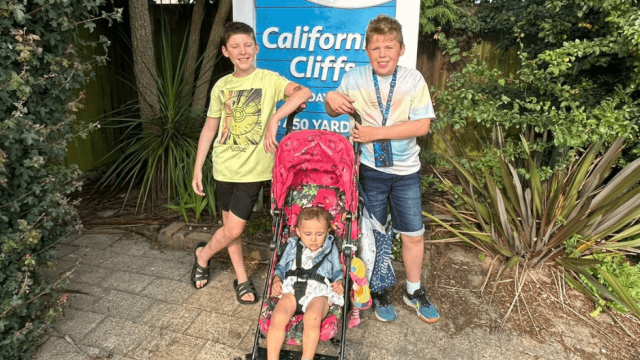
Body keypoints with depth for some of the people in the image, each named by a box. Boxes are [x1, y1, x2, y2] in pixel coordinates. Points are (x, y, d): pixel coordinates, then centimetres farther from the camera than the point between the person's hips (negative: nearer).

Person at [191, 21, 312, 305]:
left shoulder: (269, 79, -6)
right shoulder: (221, 86, 6)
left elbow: (304, 92, -24)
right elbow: (210, 128, 11)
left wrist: (274, 119, -33)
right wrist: (197, 168, 9)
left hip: (252, 169, -3)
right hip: (224, 166, 4)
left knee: (234, 229, 0)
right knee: (230, 227, 11)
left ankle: (203, 254, 31)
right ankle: (242, 279, 32)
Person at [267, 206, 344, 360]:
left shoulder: (330, 249, 20)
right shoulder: (293, 246, 23)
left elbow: (337, 272, 21)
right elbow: (281, 267, 26)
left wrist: (339, 283, -1)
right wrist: (276, 280, 6)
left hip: (319, 292, -2)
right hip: (292, 288, 2)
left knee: (312, 317, -36)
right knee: (278, 317, -29)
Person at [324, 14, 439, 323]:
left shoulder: (413, 79, -7)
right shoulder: (354, 78, -3)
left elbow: (422, 125, -15)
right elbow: (335, 112, 9)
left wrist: (375, 132, -21)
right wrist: (331, 99, -15)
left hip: (406, 171, 0)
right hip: (371, 169, 0)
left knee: (414, 234, 9)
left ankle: (414, 291, 32)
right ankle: (380, 292, 32)